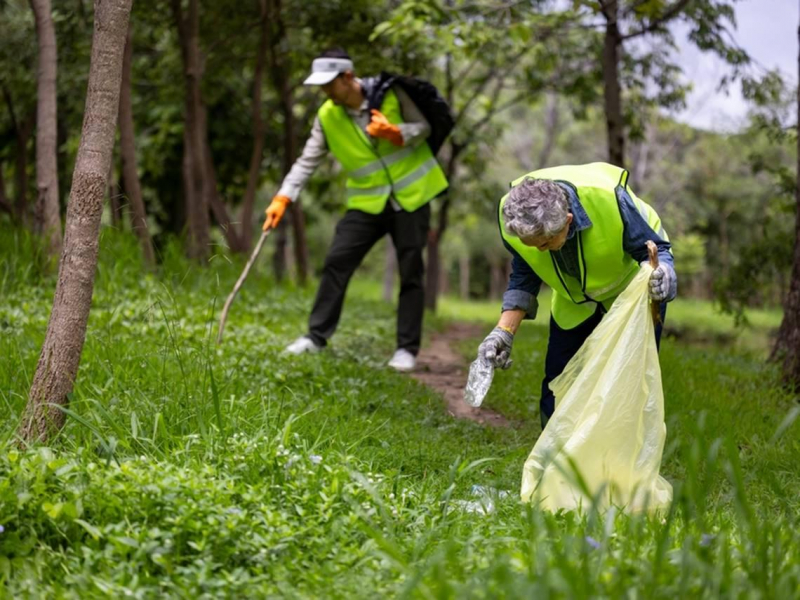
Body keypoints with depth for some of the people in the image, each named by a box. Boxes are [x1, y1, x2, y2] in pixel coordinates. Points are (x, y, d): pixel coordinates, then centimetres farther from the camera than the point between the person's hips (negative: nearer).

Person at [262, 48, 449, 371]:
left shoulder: (390, 93, -12)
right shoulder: (327, 117, -5)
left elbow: (423, 126, -4)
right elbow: (307, 160, -4)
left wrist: (396, 133, -24)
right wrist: (282, 198, -14)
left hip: (411, 196, -2)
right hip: (367, 202, 2)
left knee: (411, 273, 1)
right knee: (336, 262, -6)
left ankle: (407, 348, 10)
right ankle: (316, 335, 5)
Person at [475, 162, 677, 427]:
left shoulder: (608, 200, -40)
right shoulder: (512, 214, -28)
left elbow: (654, 249, -25)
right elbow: (524, 278, -11)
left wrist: (661, 272, -49)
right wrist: (504, 330, -24)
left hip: (632, 286, -3)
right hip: (574, 298, 4)